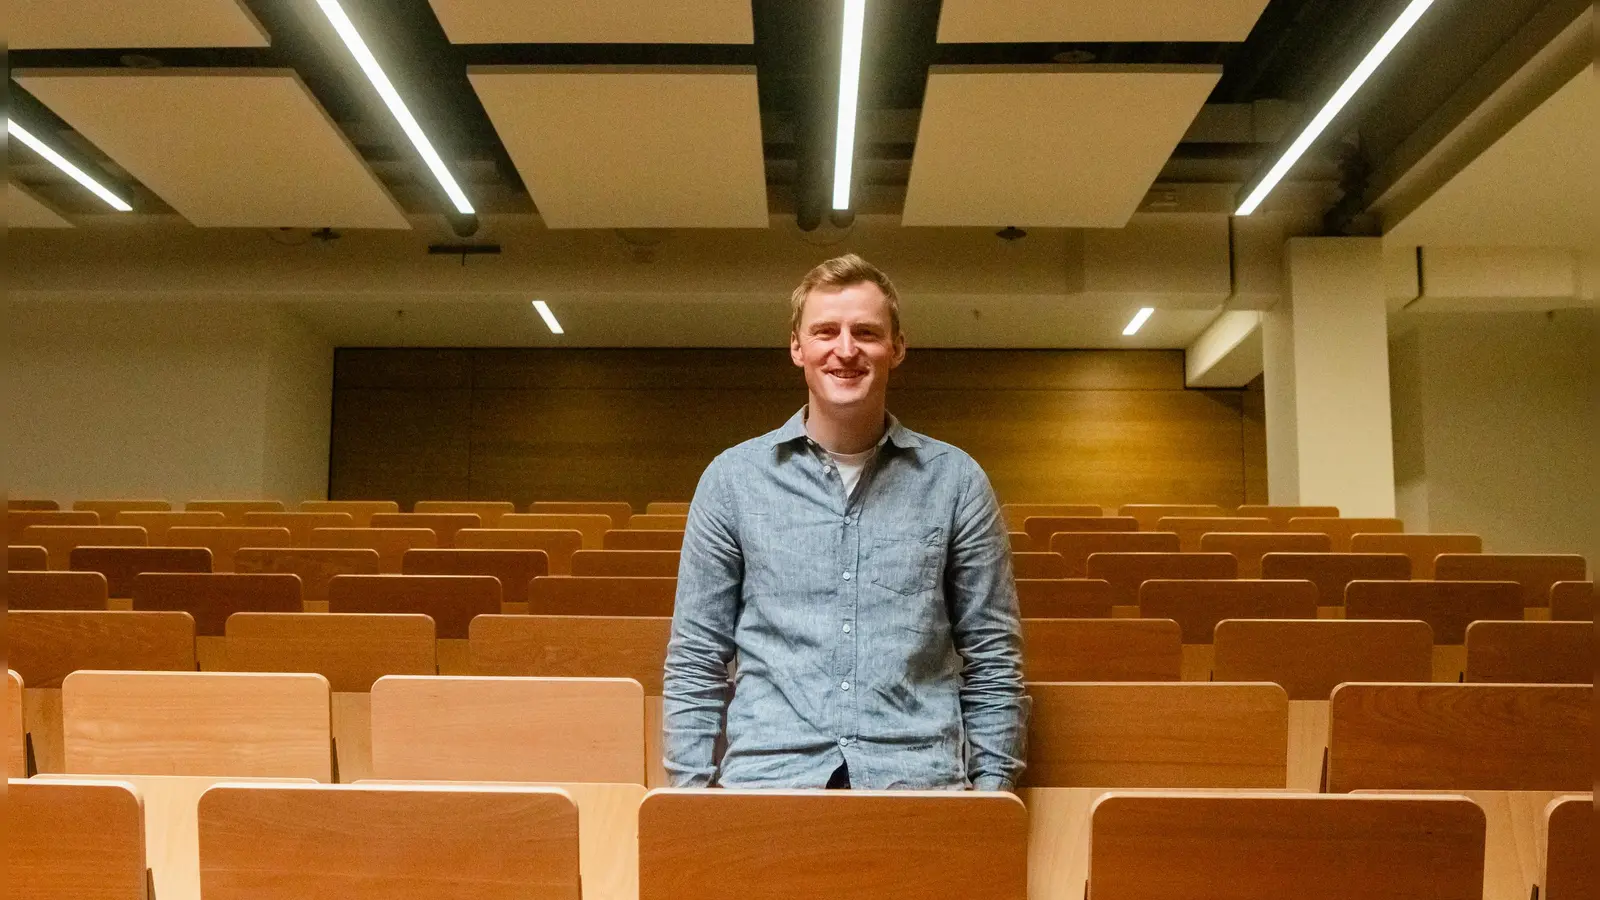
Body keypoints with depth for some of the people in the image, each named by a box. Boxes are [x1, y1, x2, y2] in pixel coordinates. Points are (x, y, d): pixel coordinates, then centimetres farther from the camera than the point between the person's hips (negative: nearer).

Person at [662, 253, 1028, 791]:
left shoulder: (955, 480, 8)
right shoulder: (731, 479, 8)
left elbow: (994, 661, 11)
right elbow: (694, 662, 10)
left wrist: (993, 788, 4)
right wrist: (691, 788, 3)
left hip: (920, 773, 1)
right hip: (766, 773, 0)